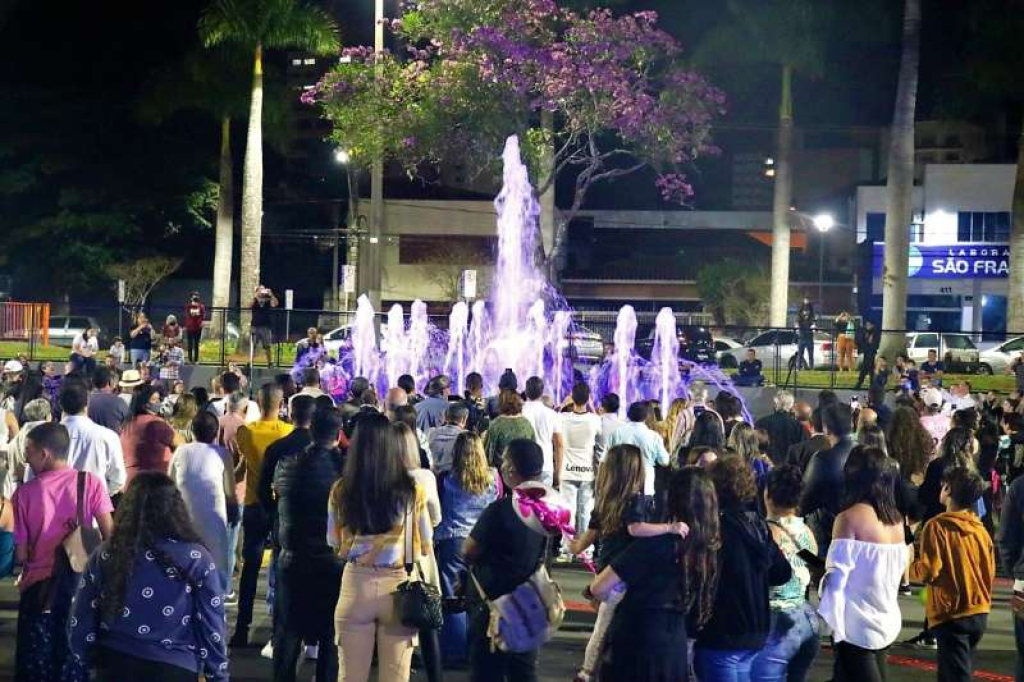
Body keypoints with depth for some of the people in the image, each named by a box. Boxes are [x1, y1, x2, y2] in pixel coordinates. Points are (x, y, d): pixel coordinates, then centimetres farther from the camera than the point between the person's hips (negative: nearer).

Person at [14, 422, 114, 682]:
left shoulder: (25, 492, -9)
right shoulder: (90, 482, -6)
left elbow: (20, 554, -6)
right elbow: (109, 535, -7)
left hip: (39, 587, -1)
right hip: (82, 582, 1)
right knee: (75, 659, 12)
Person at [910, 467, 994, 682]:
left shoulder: (937, 526, -13)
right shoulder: (981, 529, 6)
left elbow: (927, 571, -17)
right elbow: (990, 571, 11)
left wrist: (910, 563, 1)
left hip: (951, 615, -7)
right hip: (979, 613, 7)